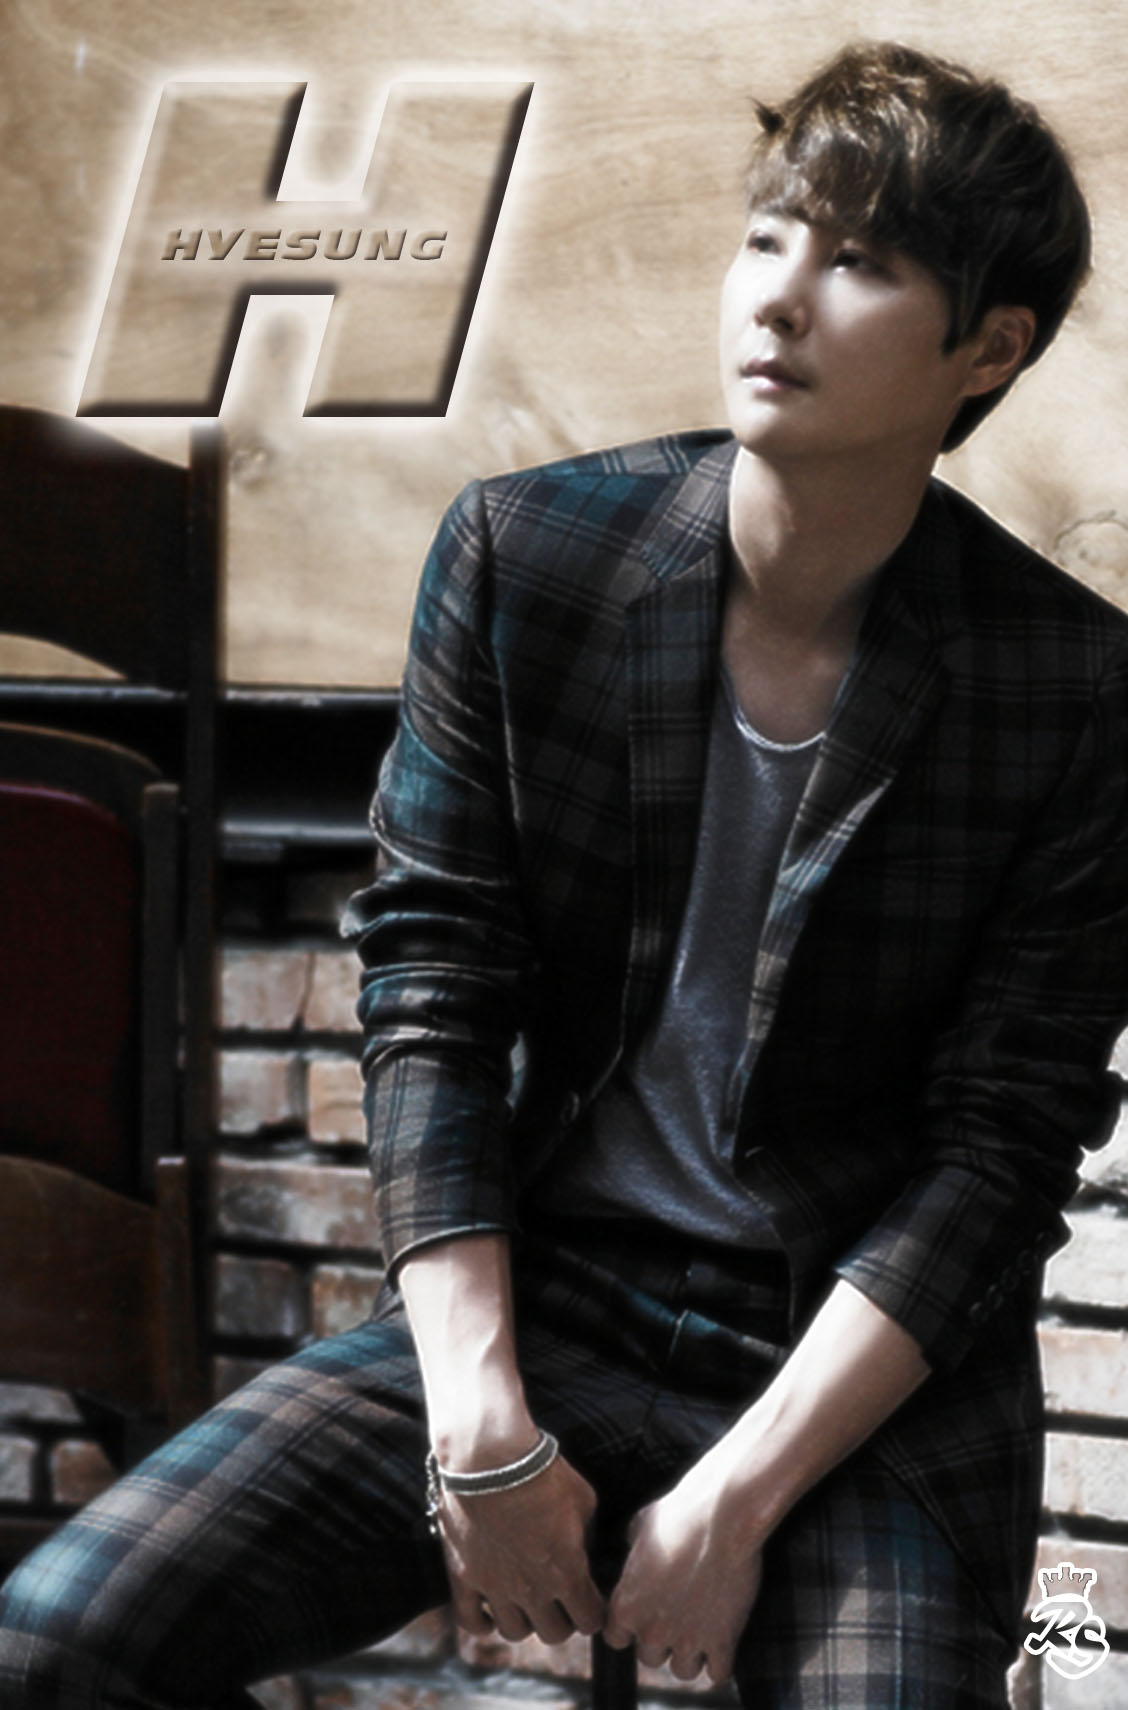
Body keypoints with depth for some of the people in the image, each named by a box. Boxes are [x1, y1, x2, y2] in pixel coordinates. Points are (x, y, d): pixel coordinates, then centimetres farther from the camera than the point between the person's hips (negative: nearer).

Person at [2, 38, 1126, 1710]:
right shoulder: (522, 557, -3)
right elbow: (431, 992, -2)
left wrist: (737, 1499, -14)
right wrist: (481, 1426, -10)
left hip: (877, 1375, -1)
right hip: (543, 1304, 2)